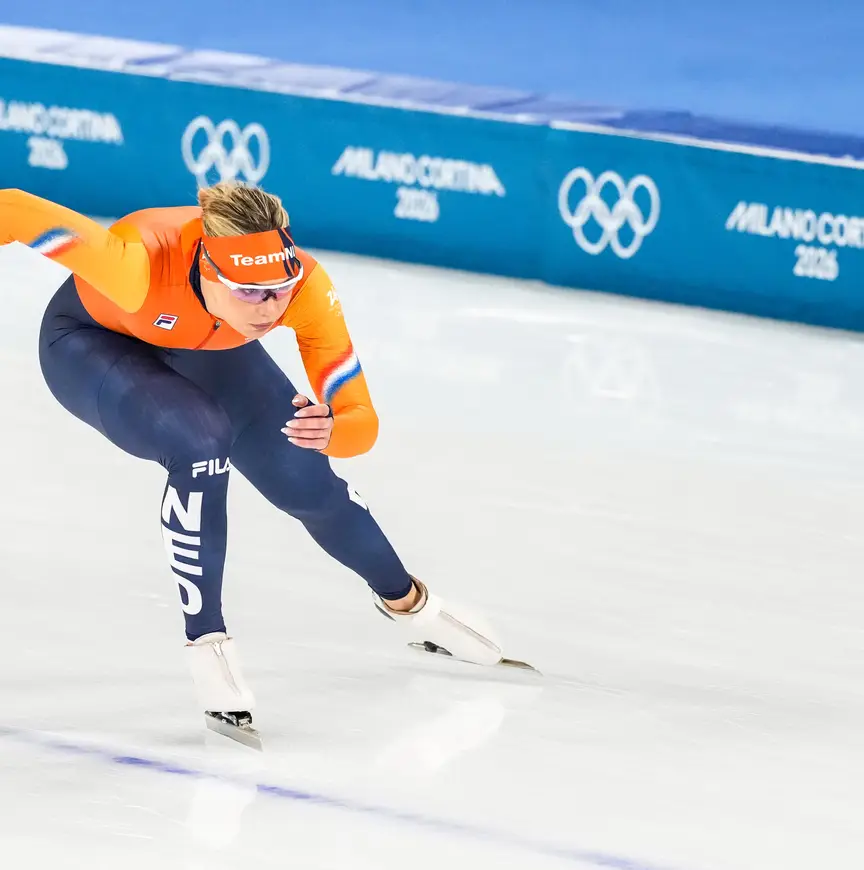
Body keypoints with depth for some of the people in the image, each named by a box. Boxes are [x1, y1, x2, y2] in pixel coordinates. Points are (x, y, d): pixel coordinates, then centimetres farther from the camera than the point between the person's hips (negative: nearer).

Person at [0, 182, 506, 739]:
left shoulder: (304, 285, -34)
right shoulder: (142, 261, -45)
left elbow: (360, 420, -31)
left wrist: (330, 432, -52)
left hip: (206, 346, 4)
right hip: (92, 342, -3)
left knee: (304, 482, 2)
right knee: (200, 443, -30)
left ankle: (407, 602, 34)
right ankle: (206, 640, -11)